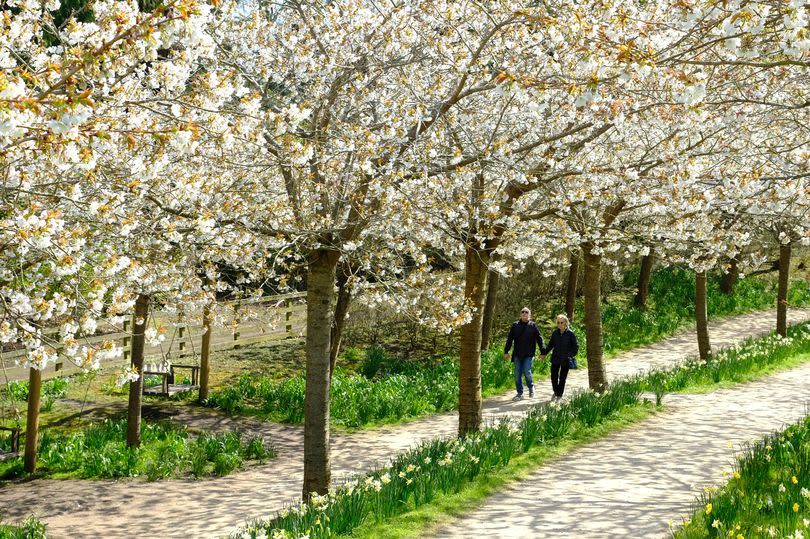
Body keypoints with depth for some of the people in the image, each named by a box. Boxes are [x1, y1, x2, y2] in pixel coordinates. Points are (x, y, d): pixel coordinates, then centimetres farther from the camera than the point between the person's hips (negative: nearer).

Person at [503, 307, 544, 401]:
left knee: (527, 372, -12)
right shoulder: (515, 325, 6)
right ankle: (520, 394, 12)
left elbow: (539, 339, 4)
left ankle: (531, 387, 16)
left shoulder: (533, 325, 2)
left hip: (528, 354, -3)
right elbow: (509, 339, 9)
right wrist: (506, 352, 4)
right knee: (517, 374, 2)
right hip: (517, 354, 3)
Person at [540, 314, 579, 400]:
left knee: (562, 378, 4)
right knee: (553, 377, 3)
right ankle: (556, 392, 27)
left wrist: (571, 355, -11)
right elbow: (550, 345, 15)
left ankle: (559, 395, 16)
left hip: (565, 360, -3)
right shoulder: (555, 333, 4)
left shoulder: (570, 334, -6)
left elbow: (576, 347, -1)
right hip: (555, 359, 3)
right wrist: (544, 353, 11)